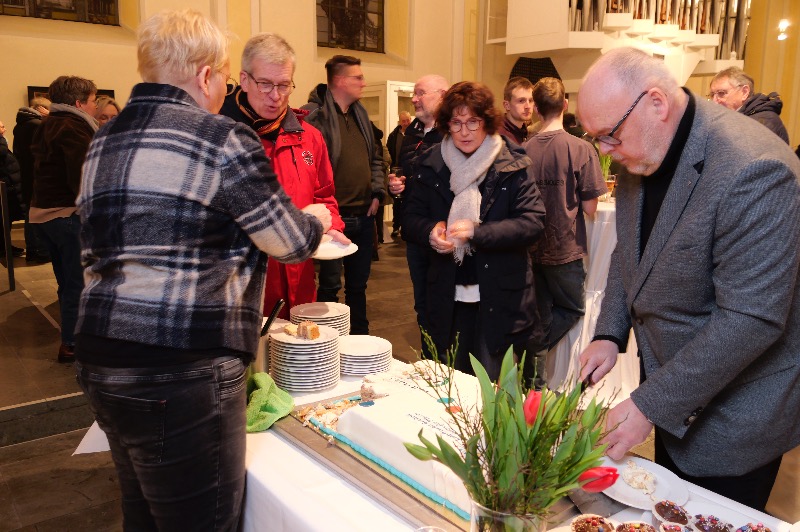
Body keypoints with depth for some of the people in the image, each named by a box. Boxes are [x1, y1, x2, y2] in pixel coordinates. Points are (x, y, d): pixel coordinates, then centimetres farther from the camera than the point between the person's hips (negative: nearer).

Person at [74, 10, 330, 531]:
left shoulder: (104, 142, 13)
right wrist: (316, 219, 18)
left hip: (102, 364, 9)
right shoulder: (224, 140, -12)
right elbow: (292, 243, -5)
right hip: (182, 373, -8)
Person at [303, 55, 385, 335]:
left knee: (358, 283, 17)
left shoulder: (360, 114, 14)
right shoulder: (315, 115, -11)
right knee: (330, 285, 3)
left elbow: (375, 157, 22)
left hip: (364, 216, 7)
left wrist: (377, 192, 10)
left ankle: (360, 336, 30)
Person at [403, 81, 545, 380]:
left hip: (499, 299, -3)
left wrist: (477, 232, -22)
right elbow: (411, 218, 8)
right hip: (447, 299, 4)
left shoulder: (511, 167, -6)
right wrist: (430, 231, -15)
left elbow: (533, 223, -12)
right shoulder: (431, 166, 5)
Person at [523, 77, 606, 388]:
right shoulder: (580, 149, -14)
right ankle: (532, 349, -1)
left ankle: (535, 383, 22)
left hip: (531, 246, 4)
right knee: (574, 309, 17)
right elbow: (589, 208, -11)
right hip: (565, 248, -4)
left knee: (541, 317, 16)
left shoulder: (524, 149, -5)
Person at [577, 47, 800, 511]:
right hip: (672, 391, 7)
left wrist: (651, 404, -25)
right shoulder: (641, 154, -2)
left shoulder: (752, 171, -29)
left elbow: (752, 320, -29)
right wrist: (609, 334, -2)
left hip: (734, 412, -7)